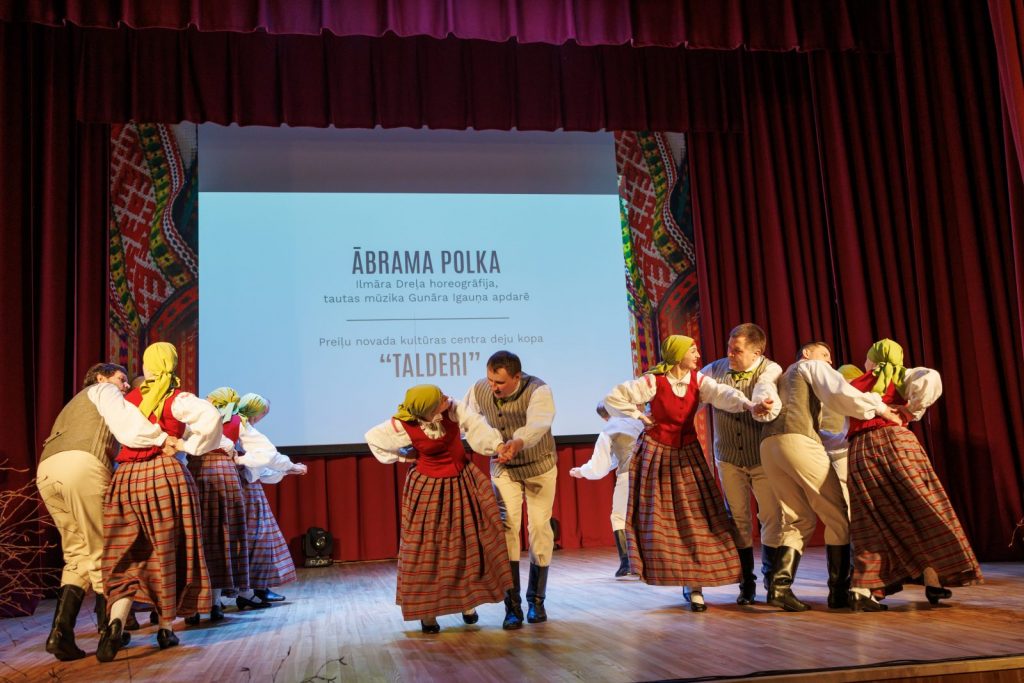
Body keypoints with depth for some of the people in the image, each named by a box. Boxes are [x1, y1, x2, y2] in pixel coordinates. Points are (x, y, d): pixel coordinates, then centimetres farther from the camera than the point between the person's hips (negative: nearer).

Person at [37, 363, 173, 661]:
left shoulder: (75, 404, 40)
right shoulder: (103, 390, 16)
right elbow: (125, 424, -3)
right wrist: (161, 438, -2)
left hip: (46, 470, 7)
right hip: (82, 464, -7)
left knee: (77, 555, 10)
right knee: (100, 552, 1)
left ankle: (61, 632, -4)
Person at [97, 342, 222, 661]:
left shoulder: (131, 398, 13)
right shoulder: (176, 399, -1)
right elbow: (211, 417, -17)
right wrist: (188, 445, -6)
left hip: (125, 479, 3)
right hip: (165, 474, -3)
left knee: (127, 557, 7)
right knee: (167, 554, 9)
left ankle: (115, 622, -15)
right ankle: (165, 629, 17)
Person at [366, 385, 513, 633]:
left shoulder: (452, 408, -20)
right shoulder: (403, 427, -23)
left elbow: (476, 425, -26)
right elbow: (373, 438, -8)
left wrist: (497, 444, -39)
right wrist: (402, 456, -4)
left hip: (462, 481, 3)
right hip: (429, 487, -3)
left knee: (470, 543, 10)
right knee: (427, 549, 5)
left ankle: (467, 601, 28)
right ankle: (426, 612, 19)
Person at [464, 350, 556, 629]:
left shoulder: (538, 390, -29)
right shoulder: (479, 390, -16)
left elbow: (538, 423, -47)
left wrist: (518, 443, -66)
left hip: (539, 465, -2)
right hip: (503, 468, 2)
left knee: (540, 526, 0)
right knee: (507, 523, -12)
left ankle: (536, 599, 19)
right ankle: (512, 605, -9)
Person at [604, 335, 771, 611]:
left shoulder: (698, 380, -4)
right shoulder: (653, 382, -13)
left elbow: (722, 394, -23)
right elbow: (613, 398, -11)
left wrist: (749, 404, -41)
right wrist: (640, 417, -8)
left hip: (688, 454, 3)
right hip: (656, 453, -3)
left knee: (696, 518, -2)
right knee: (660, 519, 0)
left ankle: (693, 584, 4)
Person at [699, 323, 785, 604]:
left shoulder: (771, 370, -11)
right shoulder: (716, 369, -2)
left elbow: (764, 389, -33)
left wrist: (762, 402, -57)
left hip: (763, 457, -2)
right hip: (729, 459, 2)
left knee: (773, 518, -1)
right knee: (738, 520, 6)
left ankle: (772, 580, 19)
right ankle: (746, 584, 18)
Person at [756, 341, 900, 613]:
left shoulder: (782, 379, 38)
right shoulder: (813, 366, 15)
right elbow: (839, 393, -1)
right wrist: (878, 407, 5)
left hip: (769, 445, 7)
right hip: (798, 440, -7)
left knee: (799, 520, 9)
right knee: (838, 516, 3)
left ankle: (779, 585, -9)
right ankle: (839, 591, 3)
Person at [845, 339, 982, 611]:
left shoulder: (853, 385, 21)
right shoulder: (900, 376, 14)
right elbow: (931, 379, -7)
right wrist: (912, 409, 1)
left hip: (859, 451, 2)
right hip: (894, 441, -2)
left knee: (873, 523, 4)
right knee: (923, 510, 9)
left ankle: (860, 590, -7)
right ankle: (934, 582, 10)